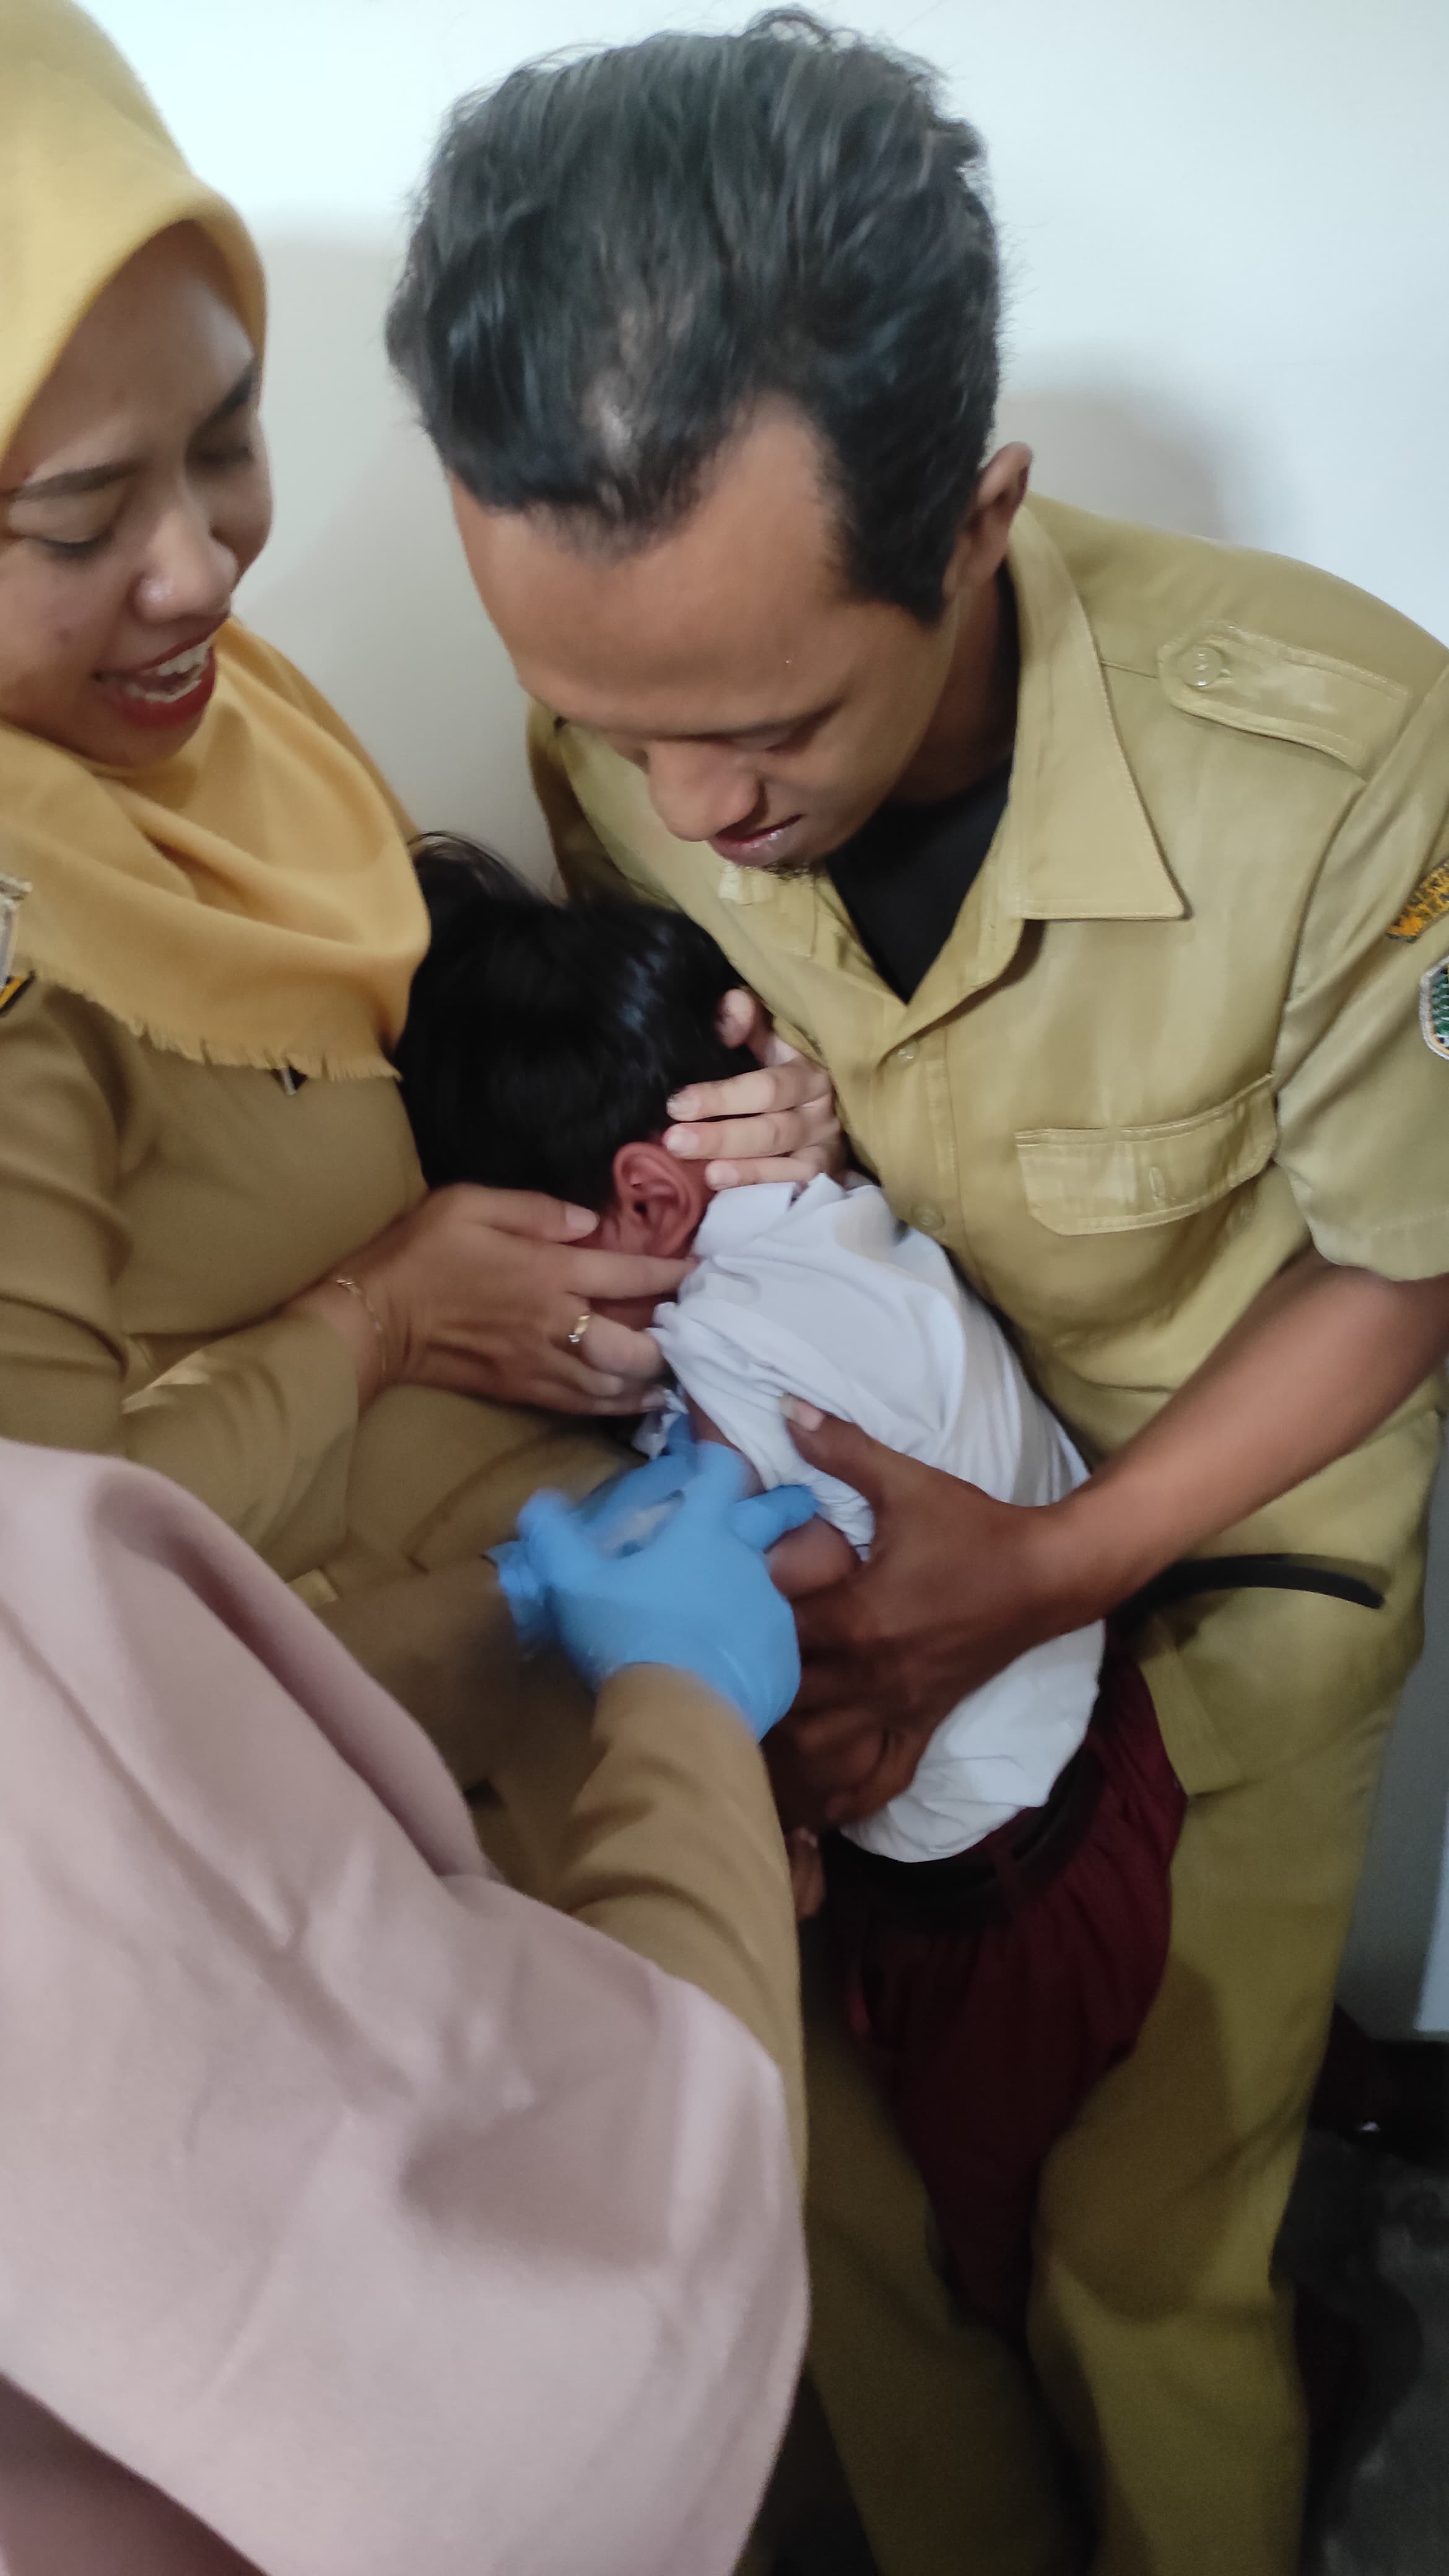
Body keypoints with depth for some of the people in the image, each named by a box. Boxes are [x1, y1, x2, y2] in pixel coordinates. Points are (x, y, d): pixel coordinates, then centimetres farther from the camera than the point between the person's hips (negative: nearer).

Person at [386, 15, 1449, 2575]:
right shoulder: (616, 745, -18)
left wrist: (1046, 1574, -22)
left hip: (1222, 1546, -2)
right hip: (873, 1522, 3)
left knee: (1151, 2251, 7)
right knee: (821, 2169, 12)